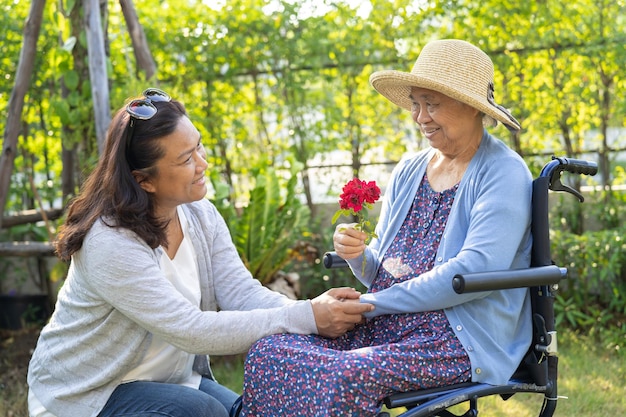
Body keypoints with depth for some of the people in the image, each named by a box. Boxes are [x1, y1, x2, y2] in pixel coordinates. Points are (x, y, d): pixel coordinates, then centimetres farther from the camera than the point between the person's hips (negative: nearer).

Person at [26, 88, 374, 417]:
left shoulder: (201, 216, -3)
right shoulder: (110, 241, -27)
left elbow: (243, 294, -10)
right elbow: (190, 330, -31)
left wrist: (317, 311, -30)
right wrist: (307, 318, -34)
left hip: (169, 379, 7)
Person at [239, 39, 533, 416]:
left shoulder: (503, 174, -6)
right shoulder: (408, 173, 16)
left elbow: (478, 269, -19)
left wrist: (373, 303, -16)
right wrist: (358, 255, -6)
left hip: (462, 338, -7)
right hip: (383, 326, 7)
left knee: (344, 378, -34)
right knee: (269, 352, -17)